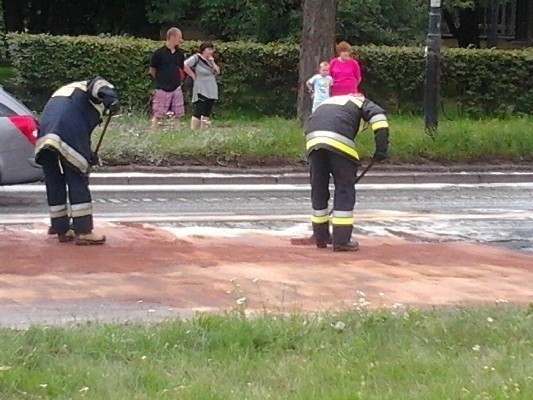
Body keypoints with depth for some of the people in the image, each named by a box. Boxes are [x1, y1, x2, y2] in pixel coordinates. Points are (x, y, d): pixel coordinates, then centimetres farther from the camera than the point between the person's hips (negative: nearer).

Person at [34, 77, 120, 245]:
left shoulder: (66, 89, 41)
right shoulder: (94, 86, 21)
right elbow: (100, 87, -7)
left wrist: (87, 154, 38)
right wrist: (111, 99, -18)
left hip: (44, 136, 7)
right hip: (68, 137, -7)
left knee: (54, 184, 13)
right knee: (78, 182, -1)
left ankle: (61, 229, 19)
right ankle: (83, 231, -2)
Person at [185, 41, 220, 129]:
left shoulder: (210, 60, 13)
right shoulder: (196, 58, -10)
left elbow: (217, 71, 9)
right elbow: (184, 66, -19)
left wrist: (212, 62, -4)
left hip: (211, 92, 8)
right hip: (201, 92, -8)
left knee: (207, 114, 9)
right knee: (198, 113, -12)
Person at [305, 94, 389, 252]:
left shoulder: (327, 102, 41)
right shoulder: (361, 101, 27)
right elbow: (378, 116, 5)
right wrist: (382, 147, 0)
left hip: (313, 140, 4)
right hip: (339, 142, -4)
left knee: (318, 187, 16)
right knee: (345, 187, 5)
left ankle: (321, 237, 24)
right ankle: (341, 240, 2)